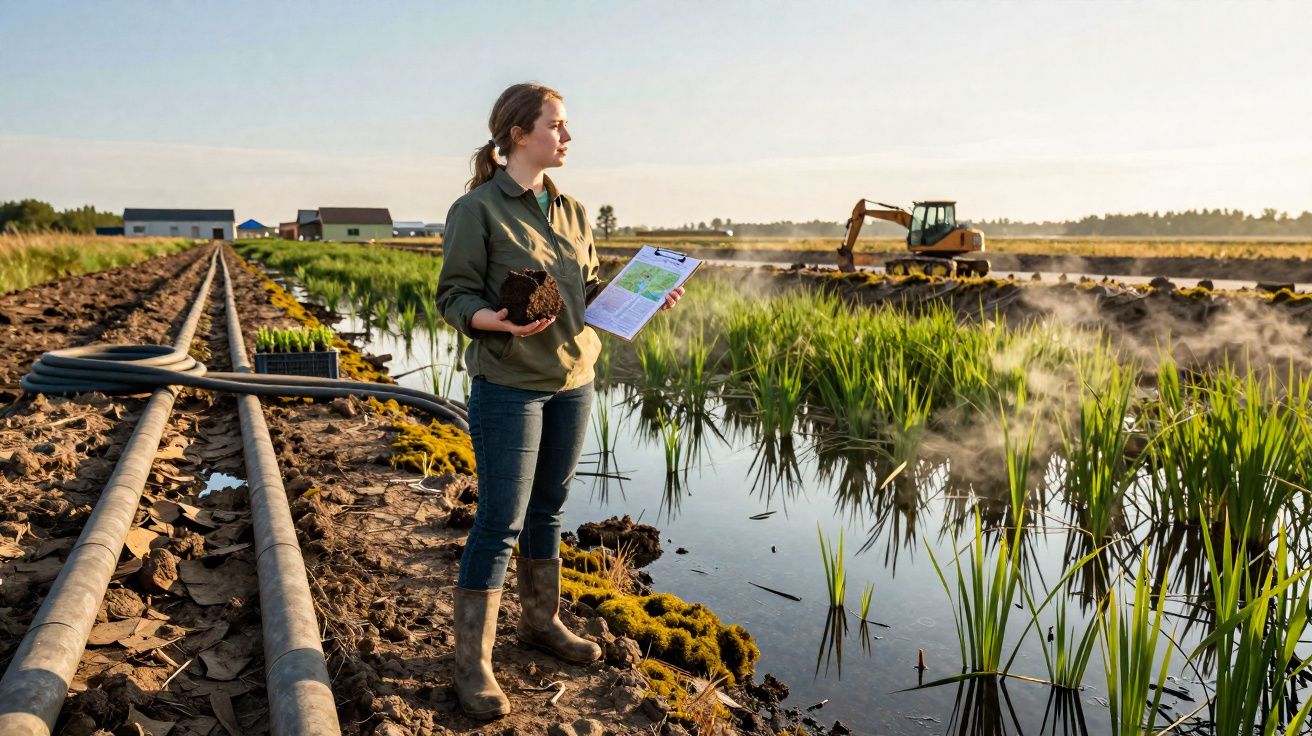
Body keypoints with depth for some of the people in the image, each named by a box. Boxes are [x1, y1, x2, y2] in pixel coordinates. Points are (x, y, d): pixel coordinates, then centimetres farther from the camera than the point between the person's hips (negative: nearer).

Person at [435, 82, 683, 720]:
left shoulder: (572, 212, 11)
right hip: (508, 385, -6)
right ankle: (472, 663, 10)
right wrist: (497, 320, -29)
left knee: (547, 507, 17)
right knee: (500, 522, -3)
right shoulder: (477, 209, -9)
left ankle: (541, 621, 35)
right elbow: (454, 296, -10)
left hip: (572, 381, 6)